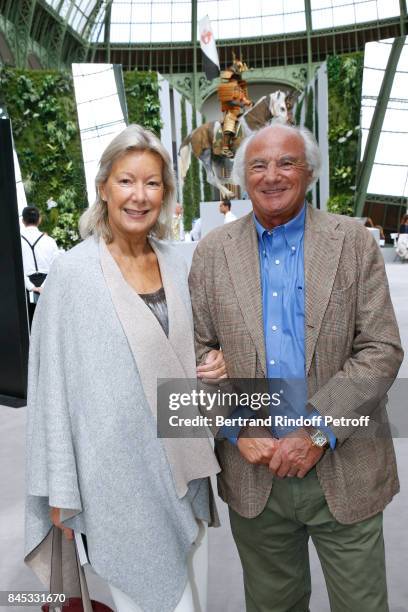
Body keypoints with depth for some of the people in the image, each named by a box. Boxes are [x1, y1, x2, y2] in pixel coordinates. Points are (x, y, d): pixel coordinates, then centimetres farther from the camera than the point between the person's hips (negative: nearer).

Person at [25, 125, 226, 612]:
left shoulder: (174, 264, 0)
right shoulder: (73, 271, -14)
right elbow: (54, 382, -10)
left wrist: (212, 367, -7)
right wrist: (61, 489, -7)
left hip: (178, 462, 5)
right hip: (117, 469, -5)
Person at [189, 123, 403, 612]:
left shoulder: (354, 242, -3)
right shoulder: (213, 251, 2)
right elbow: (198, 351, 2)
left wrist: (317, 431, -15)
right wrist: (237, 430, -9)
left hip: (345, 468, -1)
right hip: (252, 467, 2)